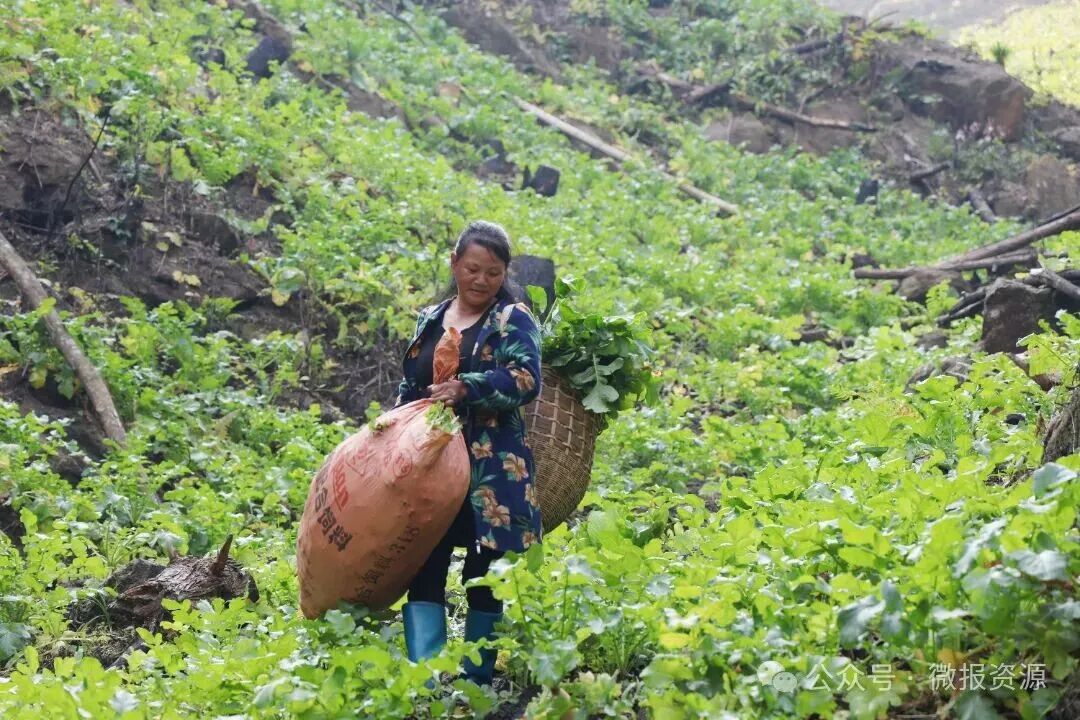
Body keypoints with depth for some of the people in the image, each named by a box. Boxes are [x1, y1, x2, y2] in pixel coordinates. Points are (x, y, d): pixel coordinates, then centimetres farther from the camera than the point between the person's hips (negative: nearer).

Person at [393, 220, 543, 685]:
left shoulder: (513, 320, 0)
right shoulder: (430, 320, 15)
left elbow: (526, 380, -16)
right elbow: (409, 388, 22)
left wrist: (466, 388, -27)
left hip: (491, 469, -4)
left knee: (484, 575, 2)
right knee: (425, 567, -7)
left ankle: (475, 680, 13)